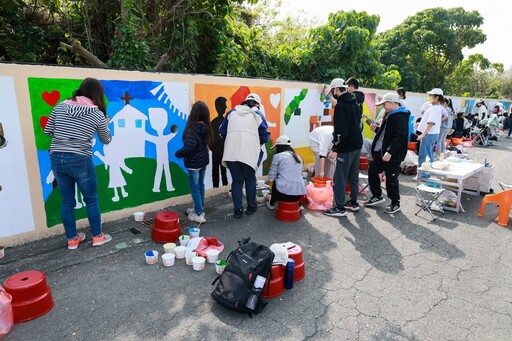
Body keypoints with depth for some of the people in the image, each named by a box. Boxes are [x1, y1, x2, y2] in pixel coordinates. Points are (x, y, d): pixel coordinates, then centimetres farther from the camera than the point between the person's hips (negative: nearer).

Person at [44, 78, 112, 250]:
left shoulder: (61, 106, 7)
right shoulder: (97, 114, -2)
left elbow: (48, 131, 13)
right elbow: (106, 140, 11)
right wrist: (105, 124, 29)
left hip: (57, 159, 4)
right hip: (80, 160, -4)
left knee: (67, 201, 15)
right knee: (91, 200, 12)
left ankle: (72, 239, 27)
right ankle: (97, 236, 24)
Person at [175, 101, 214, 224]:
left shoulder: (192, 128, -22)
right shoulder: (206, 127, 0)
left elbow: (189, 147, -25)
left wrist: (178, 153, -8)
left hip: (194, 162, -7)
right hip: (203, 160, 7)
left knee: (194, 187, 2)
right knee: (200, 185, 18)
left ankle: (199, 214, 6)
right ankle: (199, 208, 31)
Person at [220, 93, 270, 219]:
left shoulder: (232, 112, 16)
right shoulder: (257, 114, 9)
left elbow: (222, 132, 16)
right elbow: (265, 135, 6)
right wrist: (259, 143, 26)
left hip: (231, 153, 2)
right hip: (249, 153, -2)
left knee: (237, 180, 13)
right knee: (250, 179, 18)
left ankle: (238, 209, 15)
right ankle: (251, 206, 27)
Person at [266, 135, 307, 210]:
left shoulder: (278, 156, 0)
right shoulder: (298, 157, 16)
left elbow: (271, 177, 0)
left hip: (284, 193, -4)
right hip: (299, 194, 5)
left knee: (275, 183, 28)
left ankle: (272, 204, 36)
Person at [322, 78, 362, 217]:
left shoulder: (340, 105, -16)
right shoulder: (355, 103, 13)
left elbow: (340, 130, -23)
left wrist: (335, 149, -19)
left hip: (346, 147, -9)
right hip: (357, 144, 10)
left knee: (339, 178, -3)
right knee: (353, 175, 17)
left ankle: (340, 208, 2)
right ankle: (353, 202, 27)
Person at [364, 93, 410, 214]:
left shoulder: (400, 117, -15)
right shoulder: (390, 116, 15)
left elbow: (400, 137, -24)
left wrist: (390, 152, -30)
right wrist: (377, 129, 5)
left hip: (393, 155, -10)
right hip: (381, 151, 10)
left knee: (391, 179, -1)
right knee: (372, 171, 15)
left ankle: (395, 203, 16)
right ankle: (377, 196, 30)